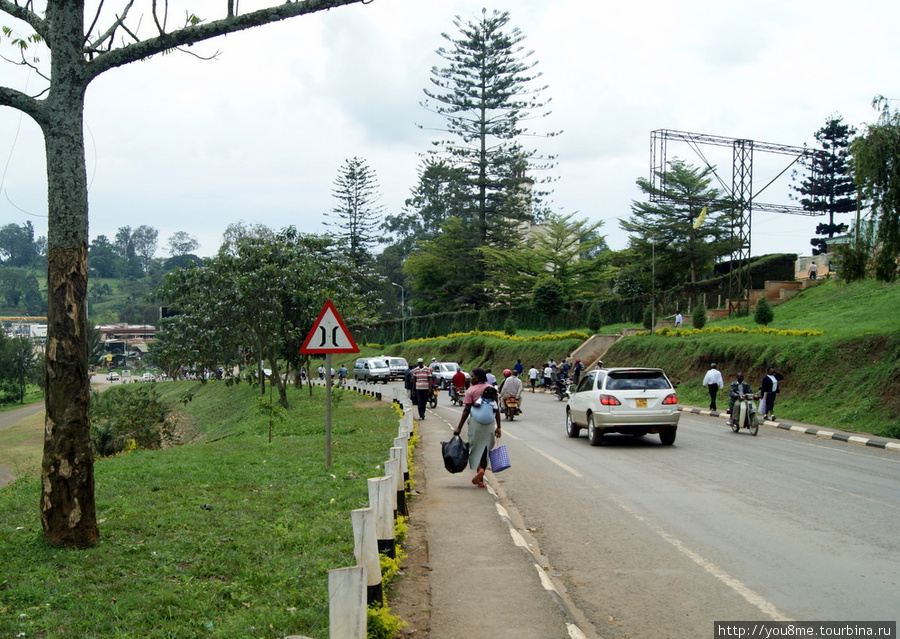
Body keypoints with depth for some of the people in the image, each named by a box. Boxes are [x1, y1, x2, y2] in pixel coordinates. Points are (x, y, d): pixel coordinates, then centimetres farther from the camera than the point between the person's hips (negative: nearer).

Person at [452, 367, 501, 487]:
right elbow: (497, 409, 6)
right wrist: (498, 427, 11)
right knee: (485, 449, 12)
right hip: (490, 423, 4)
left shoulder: (471, 390, -7)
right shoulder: (492, 389, 6)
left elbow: (466, 411, -11)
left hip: (475, 422, -4)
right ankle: (480, 479, 7)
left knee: (476, 448, 8)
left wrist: (459, 427, -8)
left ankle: (479, 469, -15)